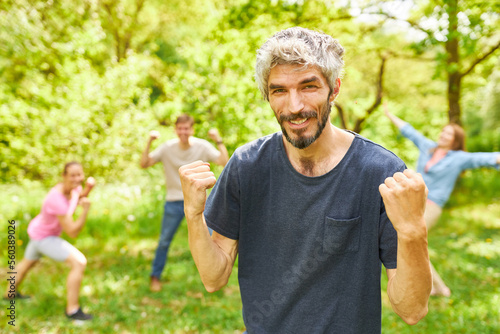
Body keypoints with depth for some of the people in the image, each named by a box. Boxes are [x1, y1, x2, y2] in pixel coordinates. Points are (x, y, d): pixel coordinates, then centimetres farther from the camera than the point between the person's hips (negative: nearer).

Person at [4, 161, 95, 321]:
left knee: (28, 262, 34)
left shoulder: (74, 186, -16)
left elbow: (79, 198, 11)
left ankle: (10, 293, 62)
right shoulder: (57, 200, -39)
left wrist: (88, 188, -9)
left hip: (38, 229, 9)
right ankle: (72, 309, -5)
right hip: (44, 238, -9)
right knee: (79, 263, -19)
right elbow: (73, 232, -36)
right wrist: (85, 211, -47)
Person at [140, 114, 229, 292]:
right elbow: (144, 164, -12)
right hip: (174, 201, 0)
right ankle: (155, 276, 28)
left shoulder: (202, 146, -9)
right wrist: (149, 142, -22)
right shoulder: (167, 147, -8)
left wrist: (218, 140, -25)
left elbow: (224, 162, -18)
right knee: (164, 241, 8)